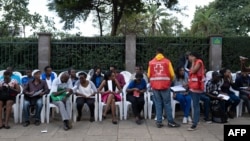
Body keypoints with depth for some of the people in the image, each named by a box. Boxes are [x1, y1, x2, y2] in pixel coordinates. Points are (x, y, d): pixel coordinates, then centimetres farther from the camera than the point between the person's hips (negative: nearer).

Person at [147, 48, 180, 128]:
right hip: (165, 85, -2)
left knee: (158, 104, 7)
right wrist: (170, 82, 14)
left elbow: (149, 75, 5)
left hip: (155, 86, 2)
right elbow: (172, 74, -3)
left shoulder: (151, 62, 5)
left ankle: (159, 122, 7)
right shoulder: (167, 61, 0)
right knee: (167, 104, 5)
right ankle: (170, 122, 10)